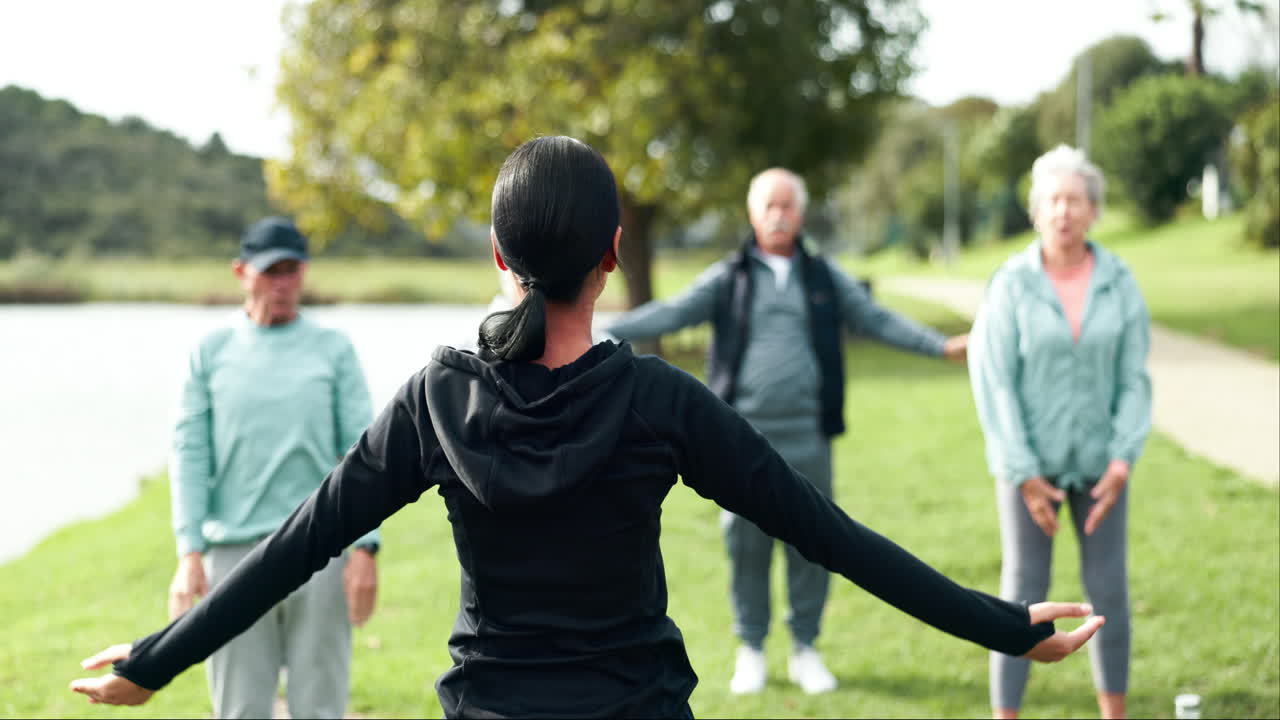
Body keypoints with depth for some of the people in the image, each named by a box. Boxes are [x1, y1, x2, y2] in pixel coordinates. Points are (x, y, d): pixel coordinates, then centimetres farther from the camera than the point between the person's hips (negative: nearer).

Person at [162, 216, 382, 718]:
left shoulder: (334, 350, 6)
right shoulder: (210, 353, 7)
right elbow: (189, 455, 3)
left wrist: (365, 547, -7)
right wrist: (189, 554, -6)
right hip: (235, 551, 0)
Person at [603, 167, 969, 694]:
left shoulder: (825, 280, 11)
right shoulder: (728, 279, 6)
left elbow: (877, 320, 9)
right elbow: (673, 312, -3)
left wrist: (941, 346, -2)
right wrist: (604, 333, -15)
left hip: (806, 436, 1)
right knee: (745, 542, 2)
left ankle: (805, 650, 16)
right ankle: (751, 651, 15)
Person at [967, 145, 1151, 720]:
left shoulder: (1120, 283, -4)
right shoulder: (1010, 286, -11)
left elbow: (1134, 381, -2)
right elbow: (991, 384, -12)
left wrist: (1122, 464, -13)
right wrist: (1025, 477, -17)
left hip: (1098, 459, 3)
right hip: (1029, 460, -2)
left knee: (1109, 590, 4)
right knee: (1025, 593, -2)